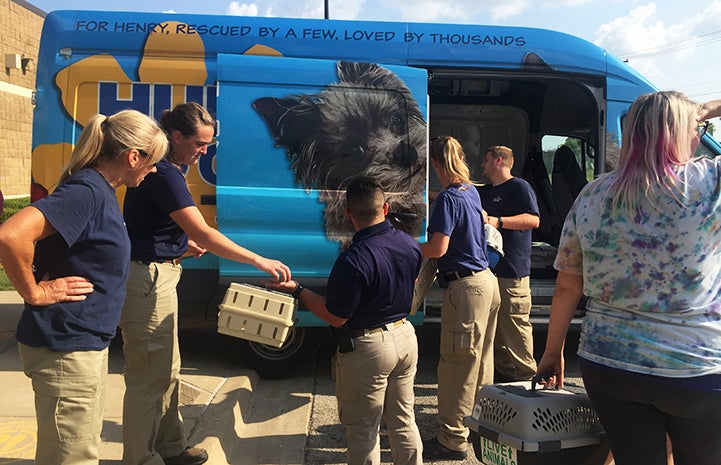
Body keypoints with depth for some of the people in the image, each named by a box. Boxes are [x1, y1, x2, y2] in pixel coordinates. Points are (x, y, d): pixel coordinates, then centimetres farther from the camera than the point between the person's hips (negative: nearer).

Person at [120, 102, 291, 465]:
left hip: (158, 275, 11)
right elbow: (204, 234, -27)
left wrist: (184, 240, 8)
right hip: (147, 278, -11)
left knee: (167, 370, 20)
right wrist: (260, 261, -25)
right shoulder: (164, 174, -21)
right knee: (149, 377, 1)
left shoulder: (165, 170, 10)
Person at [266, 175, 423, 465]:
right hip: (406, 336, 8)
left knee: (362, 430, 11)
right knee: (404, 422, 22)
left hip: (368, 347, -7)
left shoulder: (352, 261, -26)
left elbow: (335, 317, -18)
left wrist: (297, 291, -9)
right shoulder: (410, 244, -3)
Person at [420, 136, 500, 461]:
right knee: (480, 358, 20)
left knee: (456, 365, -2)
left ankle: (452, 440, 8)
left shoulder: (448, 198, -16)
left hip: (466, 287, -10)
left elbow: (437, 249, -23)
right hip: (486, 281, 10)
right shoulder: (471, 191, 11)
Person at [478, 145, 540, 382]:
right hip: (487, 268, 9)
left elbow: (533, 220, -17)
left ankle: (526, 375, 5)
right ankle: (503, 371, 24)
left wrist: (498, 221, -24)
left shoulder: (519, 187, -5)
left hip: (512, 271, -9)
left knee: (515, 325, -6)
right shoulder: (483, 191, 21)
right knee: (494, 325, 13)